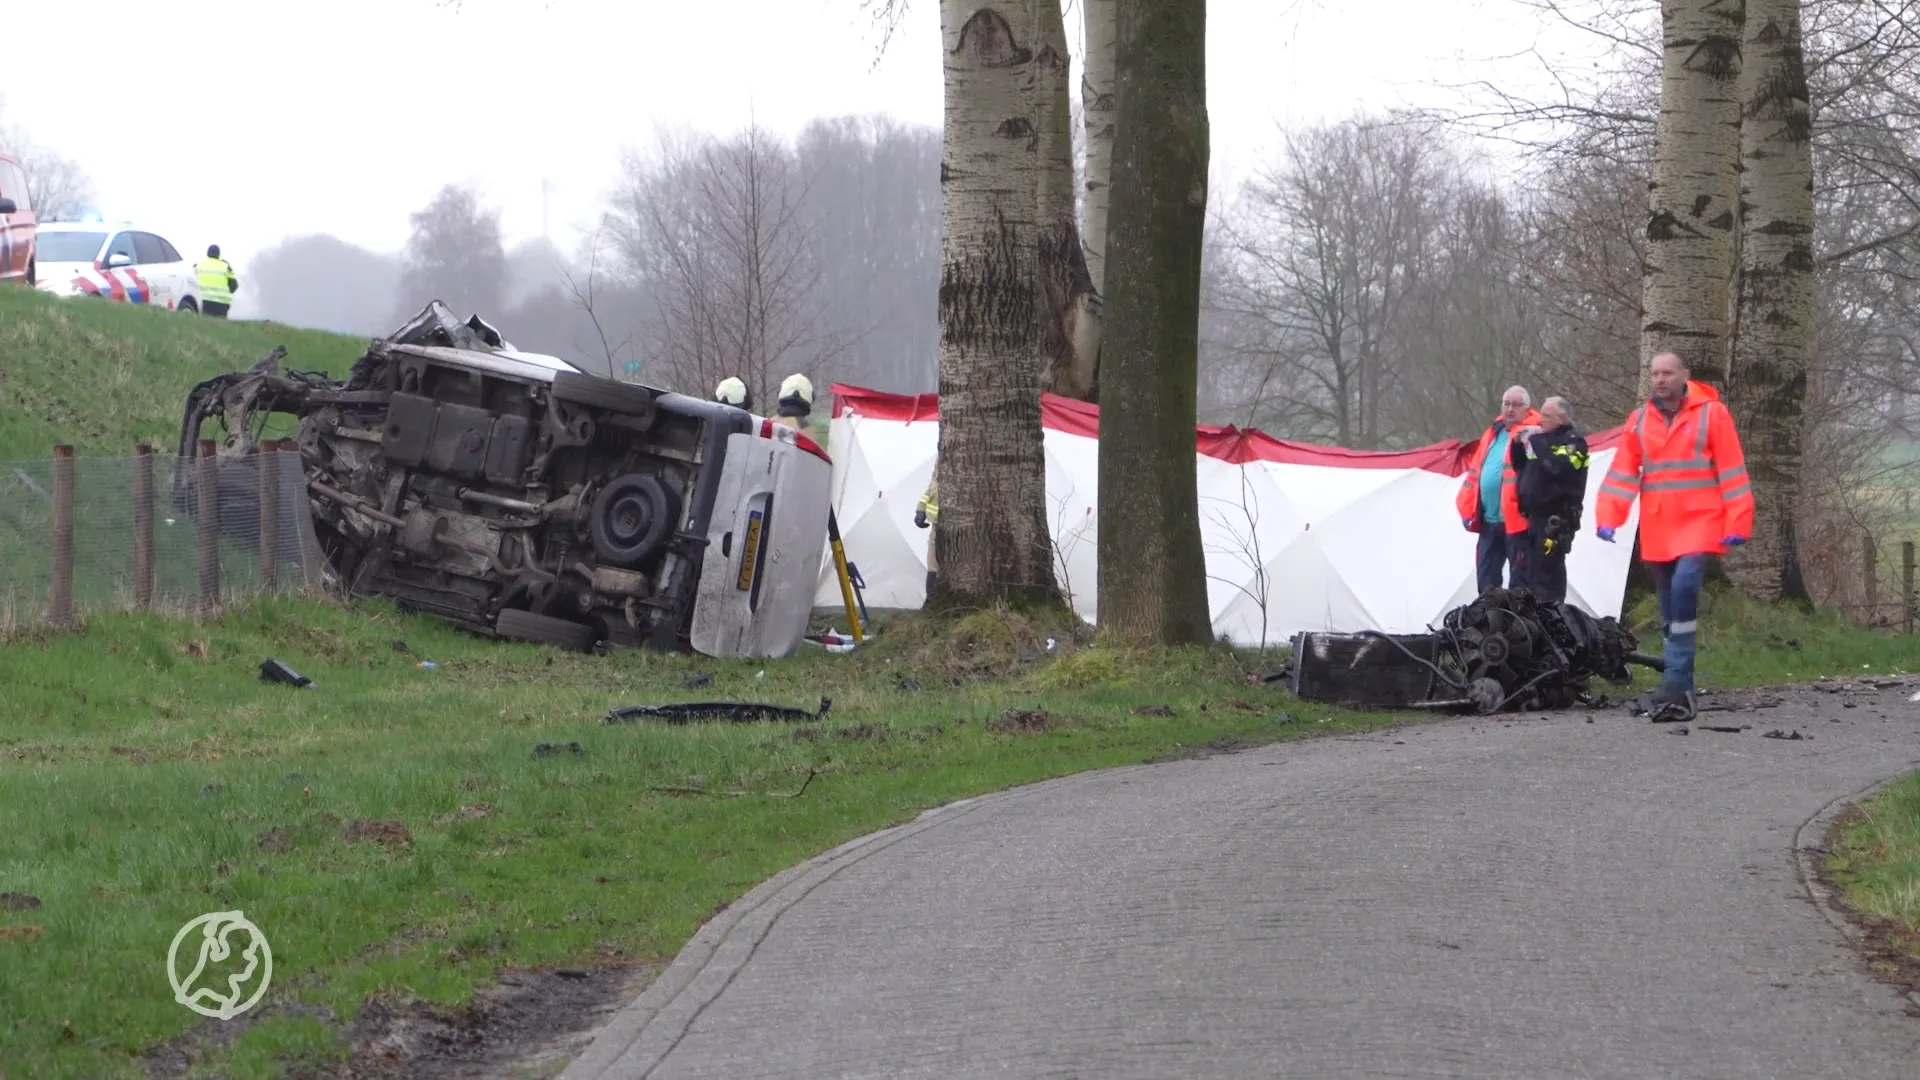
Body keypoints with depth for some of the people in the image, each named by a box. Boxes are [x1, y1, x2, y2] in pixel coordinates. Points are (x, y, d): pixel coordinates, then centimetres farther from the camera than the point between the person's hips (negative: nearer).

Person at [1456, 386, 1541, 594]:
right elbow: (1475, 471, 20)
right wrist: (1467, 508, 16)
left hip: (1517, 519, -8)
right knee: (1486, 577, 14)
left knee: (1519, 579, -2)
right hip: (1489, 520, 8)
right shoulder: (1494, 433, 18)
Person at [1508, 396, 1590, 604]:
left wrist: (1536, 441, -19)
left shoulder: (1573, 440, -7)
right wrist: (1518, 444, 6)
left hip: (1557, 518, -9)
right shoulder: (1544, 437, 18)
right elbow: (1520, 466, 24)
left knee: (1548, 571, -13)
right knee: (1534, 570, 10)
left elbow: (1558, 467, -25)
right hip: (1536, 515, 9)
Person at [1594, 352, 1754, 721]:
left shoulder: (1712, 414, -1)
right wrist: (1608, 518, -6)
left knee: (1684, 589, -24)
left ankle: (1676, 682, -25)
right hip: (1657, 531, 5)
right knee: (1670, 612, 9)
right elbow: (1622, 473, 7)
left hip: (1699, 524, -5)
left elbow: (1732, 472, -3)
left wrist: (1737, 523, -9)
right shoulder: (1639, 420, 10)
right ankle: (1681, 690, 17)